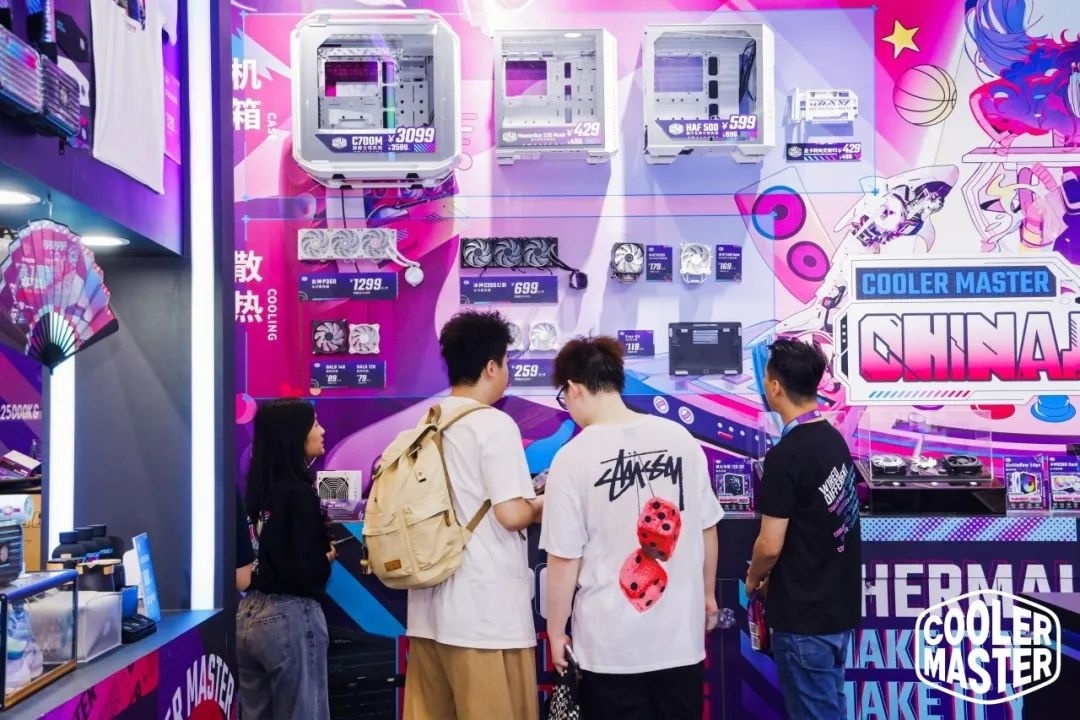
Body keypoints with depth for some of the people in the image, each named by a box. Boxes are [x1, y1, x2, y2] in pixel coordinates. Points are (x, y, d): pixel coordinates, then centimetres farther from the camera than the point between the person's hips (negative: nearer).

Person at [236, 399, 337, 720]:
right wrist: (329, 556, -1)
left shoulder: (258, 487, 6)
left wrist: (321, 543, 8)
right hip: (289, 617, -8)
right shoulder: (299, 492, -15)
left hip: (248, 614, 8)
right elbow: (305, 574, -19)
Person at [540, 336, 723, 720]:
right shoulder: (680, 438, -4)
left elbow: (565, 560, -11)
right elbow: (706, 529, 5)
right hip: (681, 635, 3)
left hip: (611, 644, -3)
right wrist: (708, 595, 19)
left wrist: (556, 631, 2)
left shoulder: (574, 457, -14)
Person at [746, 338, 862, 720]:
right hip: (839, 605, 8)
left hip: (804, 615, -8)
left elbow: (771, 545, -19)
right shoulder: (835, 439, 5)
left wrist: (754, 579, 1)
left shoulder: (785, 455, -20)